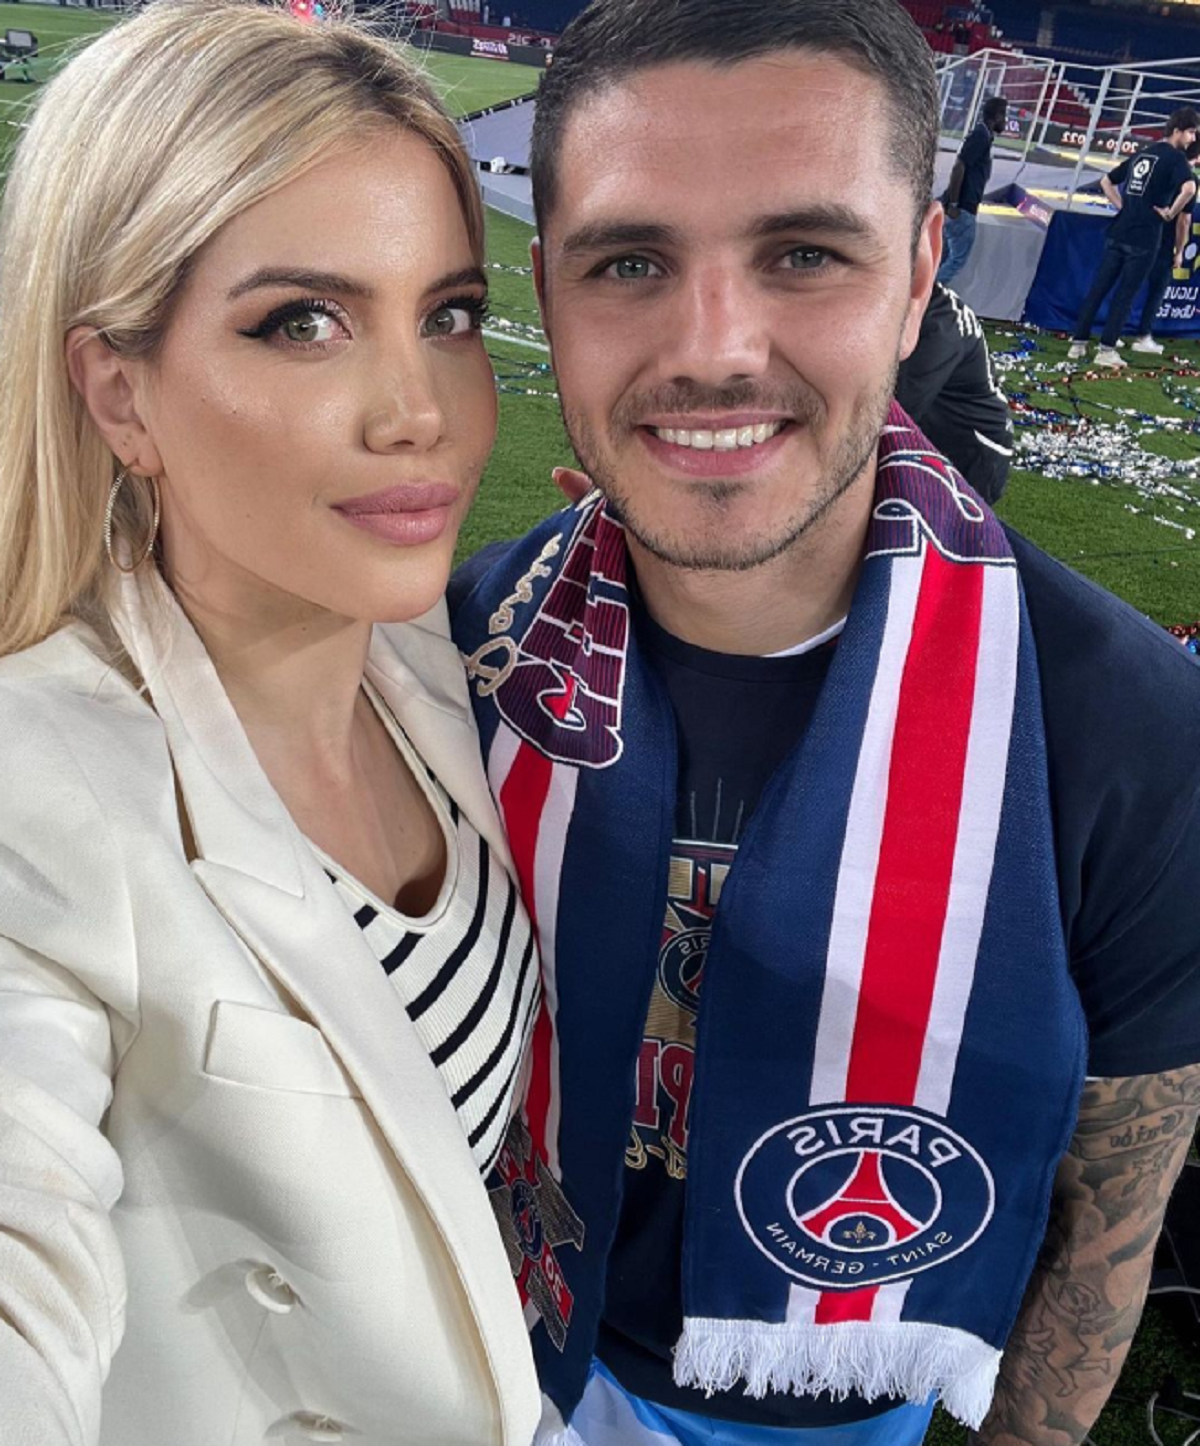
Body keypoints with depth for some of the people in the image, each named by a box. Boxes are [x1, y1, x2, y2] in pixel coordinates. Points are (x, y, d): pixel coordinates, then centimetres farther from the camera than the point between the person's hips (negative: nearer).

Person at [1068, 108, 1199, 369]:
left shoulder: (1142, 154, 16)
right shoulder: (1175, 157, -7)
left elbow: (1106, 181, 23)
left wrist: (1122, 206, 16)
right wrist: (1170, 214, -12)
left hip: (1118, 232, 6)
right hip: (1143, 238, -6)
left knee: (1098, 288, 7)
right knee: (1125, 295, 0)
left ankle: (1078, 343, 8)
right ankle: (1106, 350, 1)